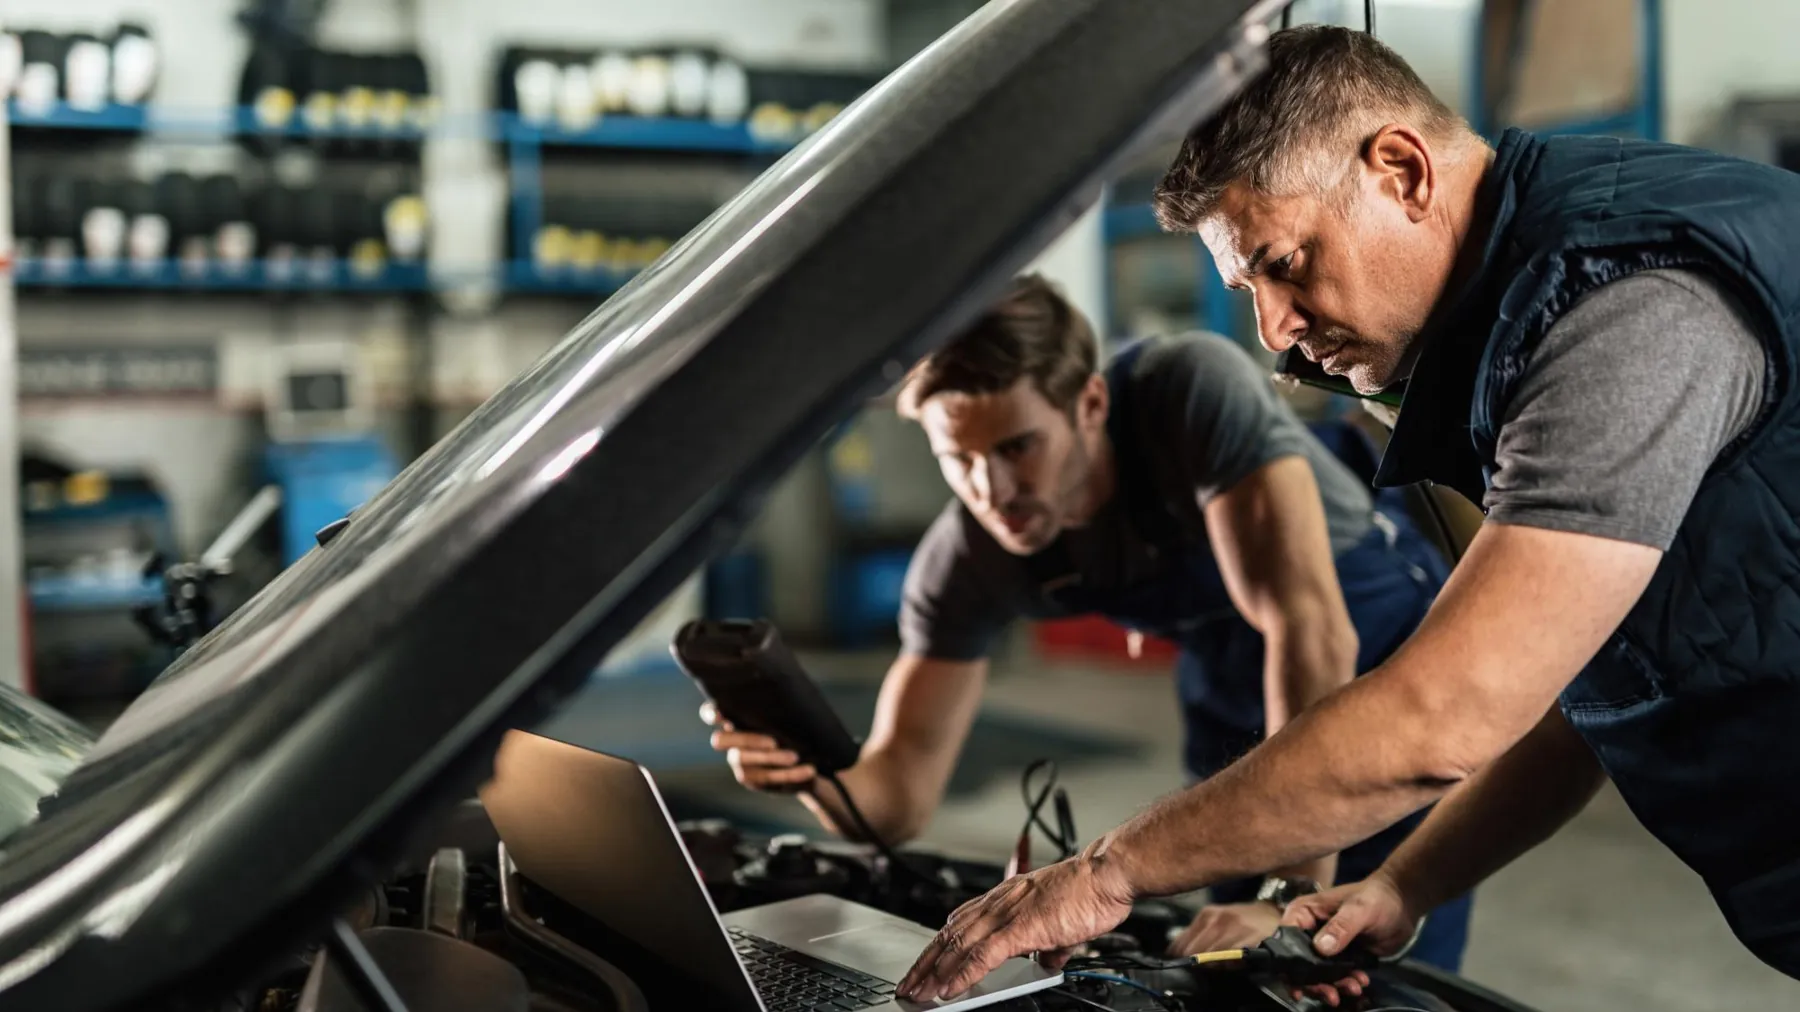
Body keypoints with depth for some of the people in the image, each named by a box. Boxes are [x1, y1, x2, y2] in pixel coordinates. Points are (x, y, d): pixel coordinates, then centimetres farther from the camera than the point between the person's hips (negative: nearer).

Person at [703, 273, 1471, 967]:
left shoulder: (1195, 391, -35)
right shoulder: (967, 561, -21)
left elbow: (1310, 634, -41)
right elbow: (897, 801, -18)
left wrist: (1294, 894, -46)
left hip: (1390, 649, -4)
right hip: (1234, 705, 4)